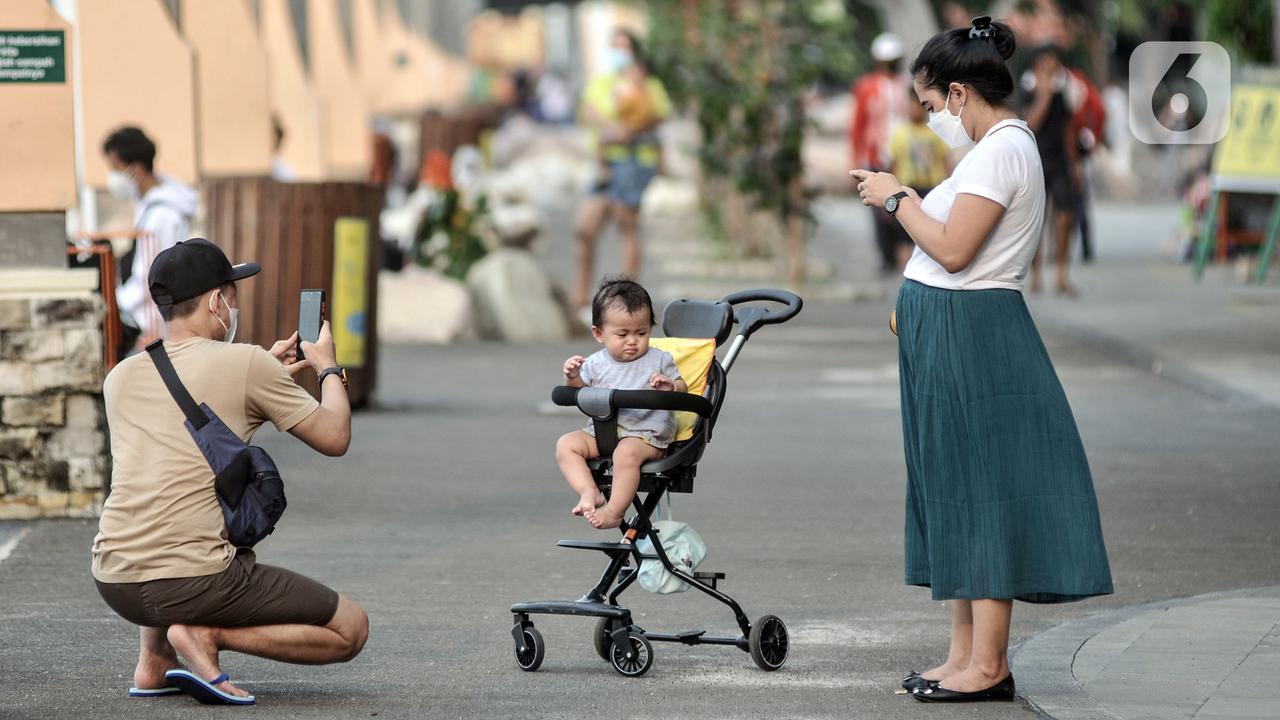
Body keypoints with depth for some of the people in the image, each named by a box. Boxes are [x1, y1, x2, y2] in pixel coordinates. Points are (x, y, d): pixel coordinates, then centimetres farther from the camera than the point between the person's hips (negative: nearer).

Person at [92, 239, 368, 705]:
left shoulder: (121, 377, 13)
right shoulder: (246, 363, -4)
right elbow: (334, 438, 5)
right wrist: (328, 367, 23)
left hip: (114, 584, 7)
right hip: (193, 584, -7)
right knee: (351, 629, 7)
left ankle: (154, 661, 19)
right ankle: (206, 635, -10)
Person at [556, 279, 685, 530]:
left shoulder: (659, 360, 1)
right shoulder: (596, 363, 8)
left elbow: (682, 389, 4)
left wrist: (671, 388, -20)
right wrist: (572, 377, -4)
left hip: (645, 435, -5)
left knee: (627, 452, -37)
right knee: (566, 445, -15)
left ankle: (614, 511, -30)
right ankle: (589, 493, -26)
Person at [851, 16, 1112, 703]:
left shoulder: (1000, 151, -16)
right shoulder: (999, 146, 16)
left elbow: (953, 249, -21)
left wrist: (898, 199, -11)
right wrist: (902, 197, 11)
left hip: (970, 331, -11)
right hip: (948, 332, 11)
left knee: (981, 490, -6)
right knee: (956, 490, 13)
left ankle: (988, 664, -3)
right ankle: (965, 653, 18)